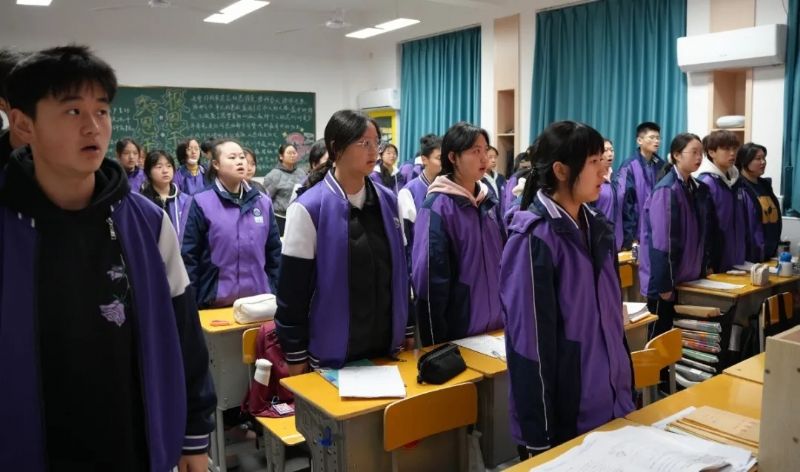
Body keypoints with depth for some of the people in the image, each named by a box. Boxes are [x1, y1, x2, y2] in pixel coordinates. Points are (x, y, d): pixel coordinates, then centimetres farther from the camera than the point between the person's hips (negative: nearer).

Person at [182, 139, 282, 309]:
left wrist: (274, 292, 8)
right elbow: (189, 256, -4)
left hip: (259, 299, 3)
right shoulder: (202, 203, -6)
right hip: (216, 300, -3)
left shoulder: (263, 202, 5)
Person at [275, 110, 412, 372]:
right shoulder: (309, 208, -13)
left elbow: (400, 270, 10)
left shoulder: (388, 201, 3)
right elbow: (292, 287, -10)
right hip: (332, 351, -4)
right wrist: (295, 356, -8)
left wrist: (408, 331, 11)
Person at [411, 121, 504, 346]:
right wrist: (437, 342, -15)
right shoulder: (437, 207, -16)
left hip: (494, 323, 6)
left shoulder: (489, 201, 5)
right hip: (458, 329, -6)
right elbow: (429, 277, -17)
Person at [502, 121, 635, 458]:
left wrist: (627, 389, 15)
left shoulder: (597, 227, 5)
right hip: (563, 414, -7)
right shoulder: (534, 238, -19)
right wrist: (539, 435, -16)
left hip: (611, 403, 7)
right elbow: (529, 340, -18)